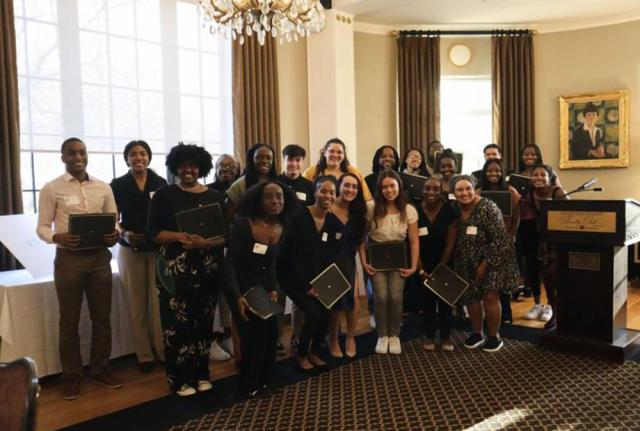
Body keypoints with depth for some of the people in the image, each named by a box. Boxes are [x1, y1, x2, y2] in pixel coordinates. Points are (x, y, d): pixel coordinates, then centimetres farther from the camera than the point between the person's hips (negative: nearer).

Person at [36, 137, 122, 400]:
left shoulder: (103, 188, 6)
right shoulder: (51, 189, -2)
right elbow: (42, 227, -2)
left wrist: (114, 235, -13)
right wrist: (57, 237, -23)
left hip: (99, 257, 3)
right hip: (68, 259, -3)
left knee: (102, 318, 11)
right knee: (69, 321, 7)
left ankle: (100, 369, 26)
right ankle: (71, 376, 21)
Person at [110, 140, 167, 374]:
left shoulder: (160, 183, 2)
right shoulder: (118, 185, 3)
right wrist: (123, 234, -14)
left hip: (159, 248, 0)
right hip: (130, 250, 1)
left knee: (160, 301, -2)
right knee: (137, 304, 7)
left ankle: (163, 350, 13)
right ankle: (144, 355, 18)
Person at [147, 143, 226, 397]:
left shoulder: (214, 197, 7)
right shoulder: (164, 195, 2)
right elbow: (153, 232, -3)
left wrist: (205, 243, -16)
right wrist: (180, 237, -18)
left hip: (207, 270, 2)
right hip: (175, 270, -2)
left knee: (204, 322, 8)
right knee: (177, 324, -3)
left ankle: (201, 374, 23)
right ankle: (180, 379, 12)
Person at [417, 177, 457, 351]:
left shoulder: (449, 212, -11)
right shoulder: (416, 212, -9)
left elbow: (450, 244, -9)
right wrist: (421, 269, -10)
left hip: (445, 264, -1)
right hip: (424, 264, 1)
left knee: (444, 299, 6)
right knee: (427, 300, 6)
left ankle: (446, 336, 19)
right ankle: (429, 335, 18)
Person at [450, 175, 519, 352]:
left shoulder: (488, 208, -21)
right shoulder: (455, 208, -3)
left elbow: (498, 239, -20)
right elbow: (454, 237, 7)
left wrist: (485, 264, -17)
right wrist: (455, 263, 3)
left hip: (493, 259, -5)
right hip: (468, 262, 6)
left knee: (490, 296, -8)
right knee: (470, 296, 9)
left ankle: (494, 337, 11)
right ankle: (476, 333, 28)